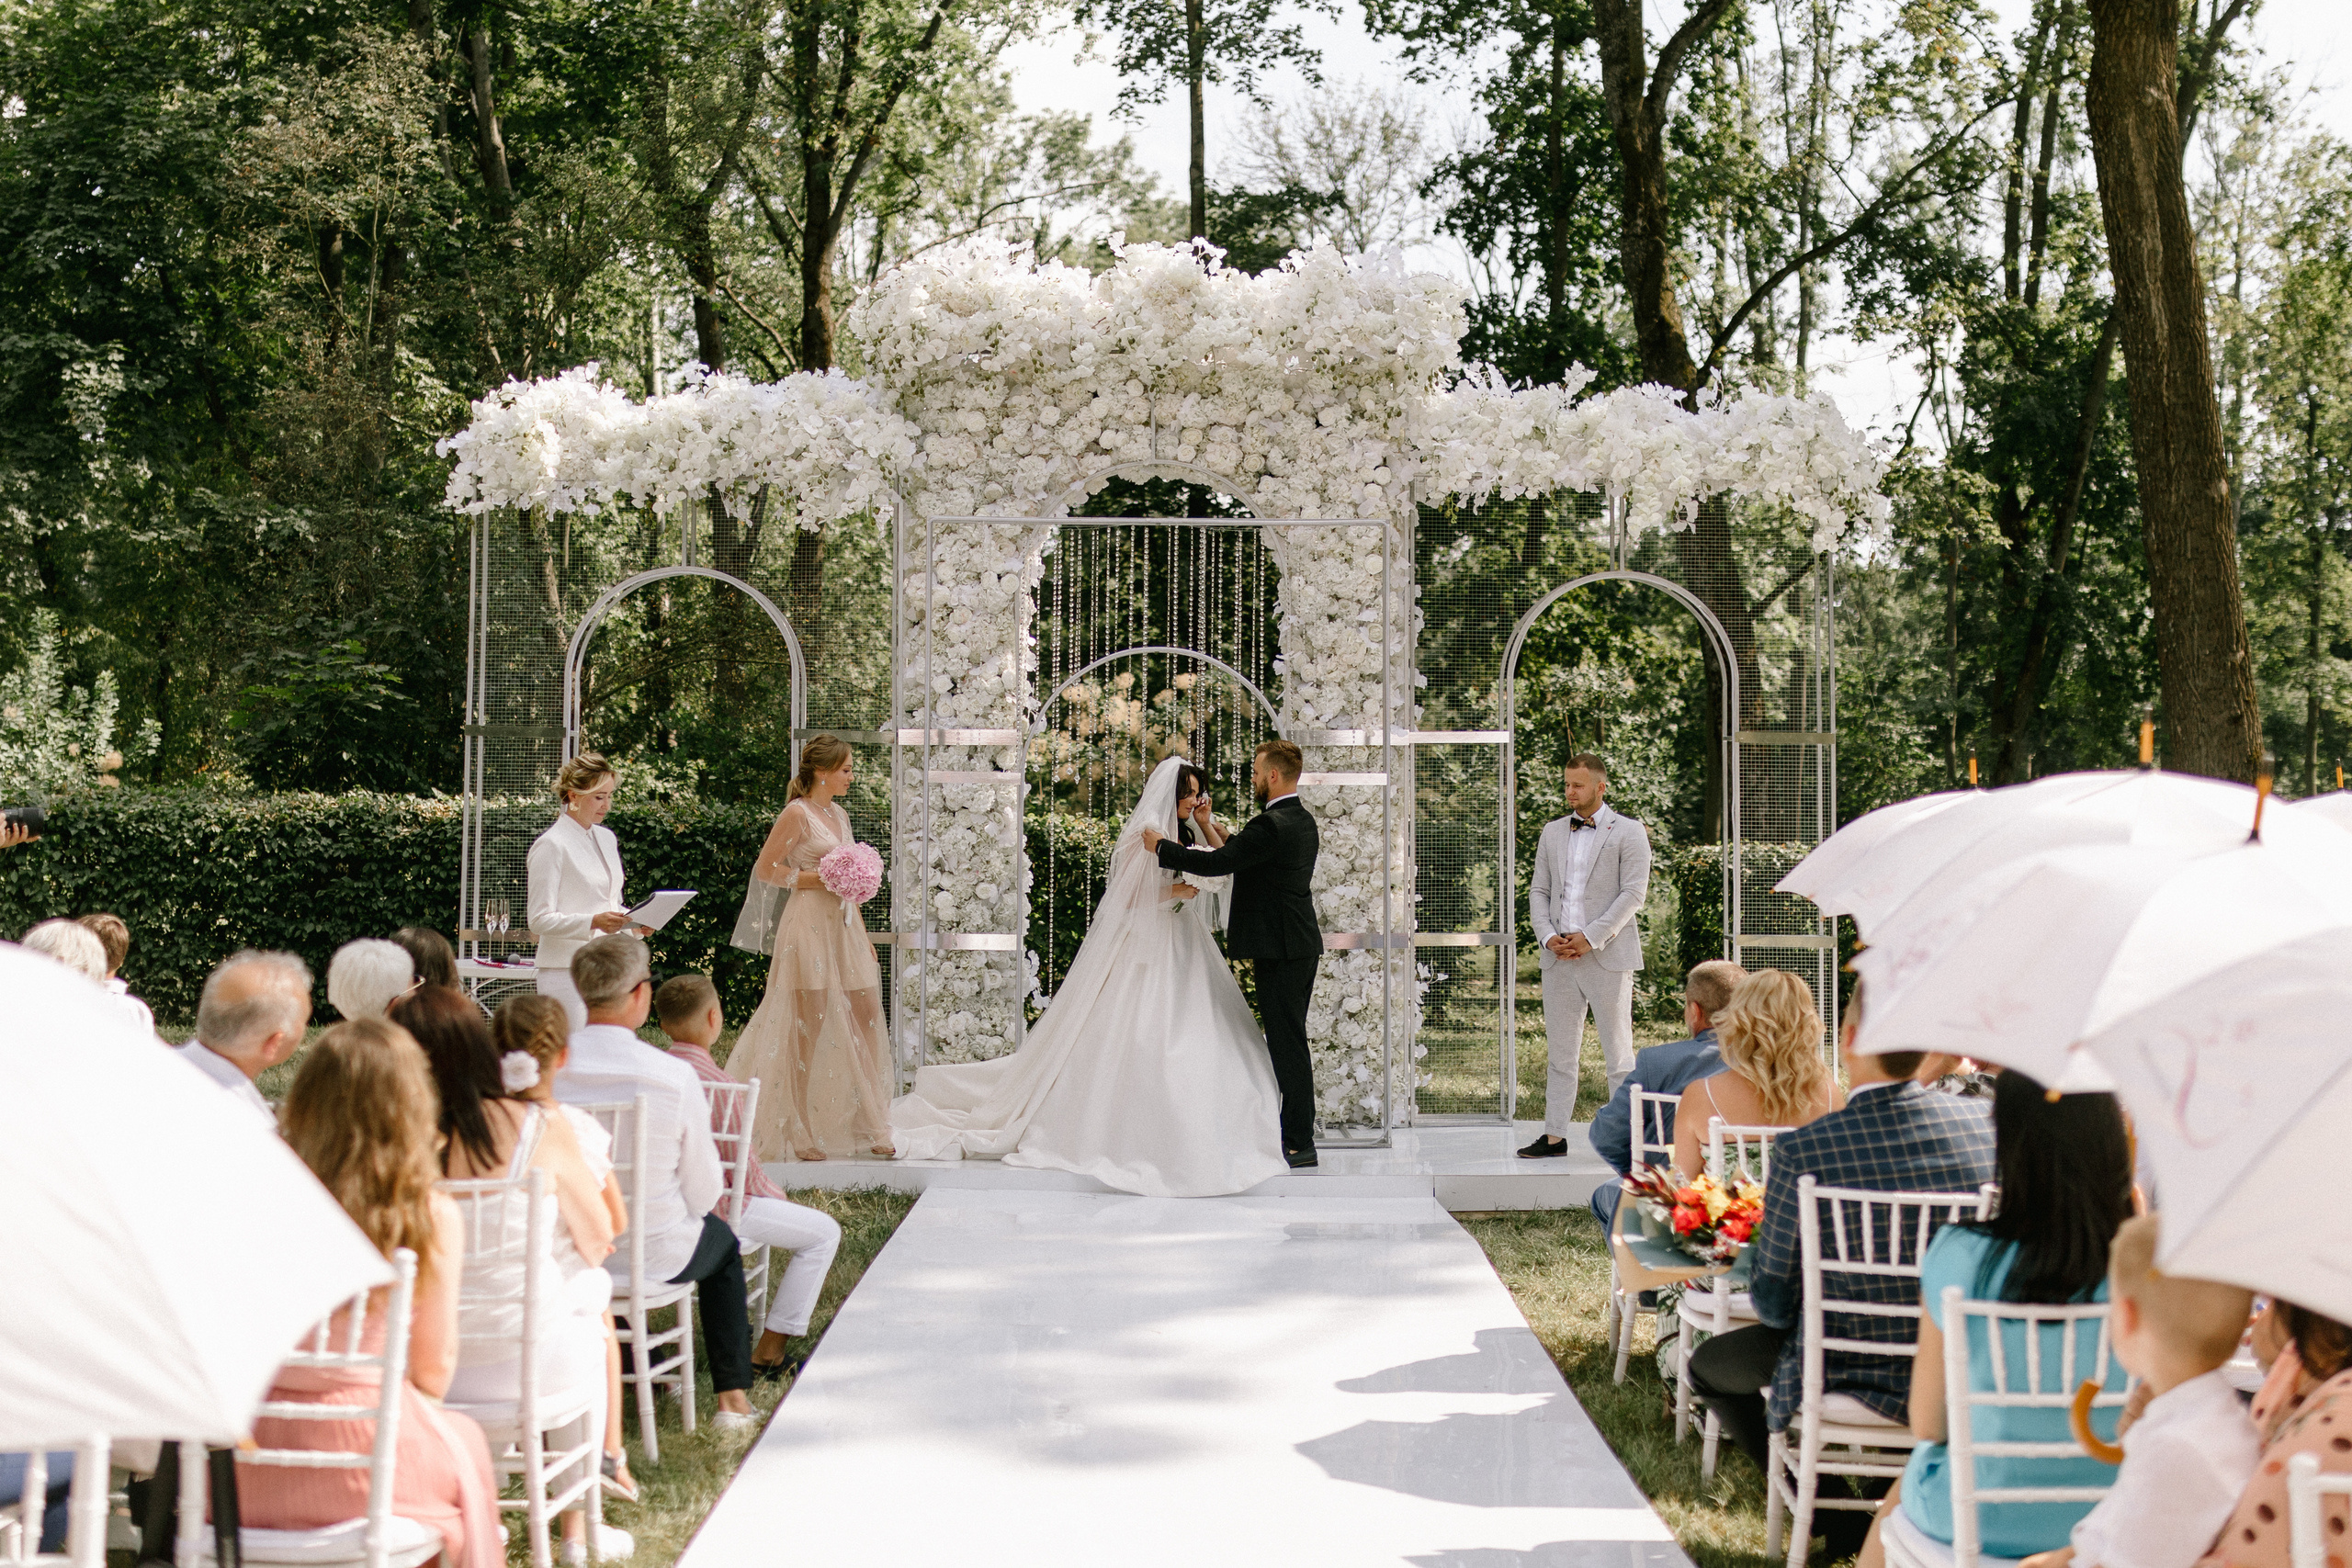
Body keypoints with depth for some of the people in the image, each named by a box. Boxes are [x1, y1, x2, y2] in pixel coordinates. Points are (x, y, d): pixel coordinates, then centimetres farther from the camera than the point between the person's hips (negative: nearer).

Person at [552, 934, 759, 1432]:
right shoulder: (675, 1076, -22)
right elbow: (703, 1193, -11)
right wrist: (715, 1180, 14)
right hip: (653, 1257, -3)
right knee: (722, 1241, 32)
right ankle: (733, 1397, 33)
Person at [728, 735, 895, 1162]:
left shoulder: (840, 814, 16)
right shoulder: (797, 813, -7)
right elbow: (765, 871, -8)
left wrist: (862, 932, 17)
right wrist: (819, 878, -15)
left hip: (845, 926, 8)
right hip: (809, 924, -8)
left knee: (867, 1019, 3)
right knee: (809, 1027, -5)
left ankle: (870, 1127, 9)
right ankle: (799, 1133, 3)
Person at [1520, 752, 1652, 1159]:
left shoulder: (1628, 832, 1)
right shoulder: (1552, 832, 16)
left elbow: (1633, 893, -7)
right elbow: (1538, 891, 14)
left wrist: (1590, 938, -14)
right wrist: (1548, 937, -3)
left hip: (1607, 956, -5)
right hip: (1558, 957, 5)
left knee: (1618, 1053, -1)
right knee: (1559, 1052, 7)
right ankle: (1554, 1137, 11)